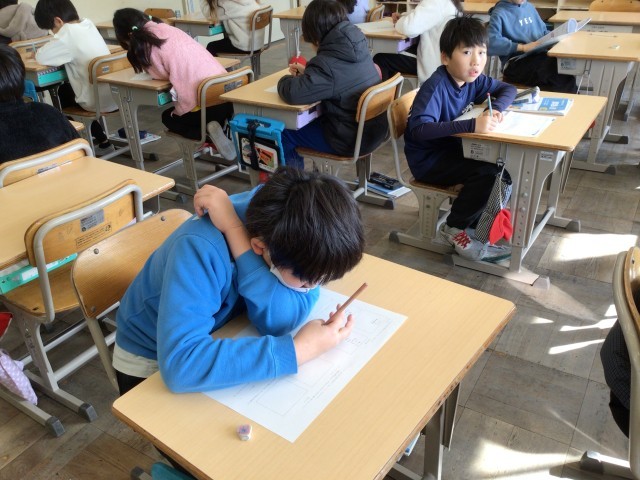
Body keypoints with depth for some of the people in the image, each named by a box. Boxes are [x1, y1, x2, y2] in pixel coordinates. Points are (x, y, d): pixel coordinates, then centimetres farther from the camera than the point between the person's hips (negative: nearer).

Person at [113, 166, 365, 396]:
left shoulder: (297, 227, -22)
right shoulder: (200, 249, -36)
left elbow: (282, 321, -32)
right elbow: (180, 365, -45)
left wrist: (235, 230, -37)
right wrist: (297, 350, -43)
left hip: (217, 335, 4)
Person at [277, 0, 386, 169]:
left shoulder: (328, 63, -26)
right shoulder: (356, 46, 1)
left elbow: (292, 93, -31)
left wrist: (286, 79, -8)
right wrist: (307, 72, 10)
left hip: (353, 138, -9)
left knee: (283, 134, 5)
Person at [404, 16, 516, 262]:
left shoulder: (473, 79, -2)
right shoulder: (436, 87, -25)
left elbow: (508, 89, 11)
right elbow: (419, 129, -39)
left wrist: (496, 108, -13)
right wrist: (471, 125, -43)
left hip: (452, 149, 8)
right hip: (428, 159, -8)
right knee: (485, 170, -23)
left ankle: (479, 216, 10)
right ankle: (454, 228, -5)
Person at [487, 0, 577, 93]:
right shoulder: (499, 13, -2)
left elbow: (543, 31, 29)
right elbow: (491, 43, -19)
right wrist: (522, 47, -24)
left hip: (538, 54, 7)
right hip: (516, 62, -7)